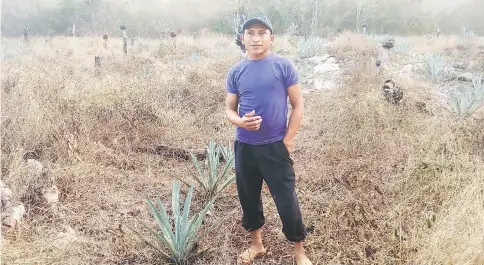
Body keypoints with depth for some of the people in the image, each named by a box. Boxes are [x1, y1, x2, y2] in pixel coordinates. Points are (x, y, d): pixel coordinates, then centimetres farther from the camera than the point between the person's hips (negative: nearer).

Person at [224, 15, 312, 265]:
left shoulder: (284, 66, -7)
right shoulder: (235, 71, 2)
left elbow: (298, 106, -4)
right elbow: (229, 109, 7)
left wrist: (287, 141, -8)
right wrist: (240, 122, -15)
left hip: (275, 146, -3)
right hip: (244, 147, 4)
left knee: (286, 200, 2)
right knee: (248, 197, 15)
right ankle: (256, 244, 37)